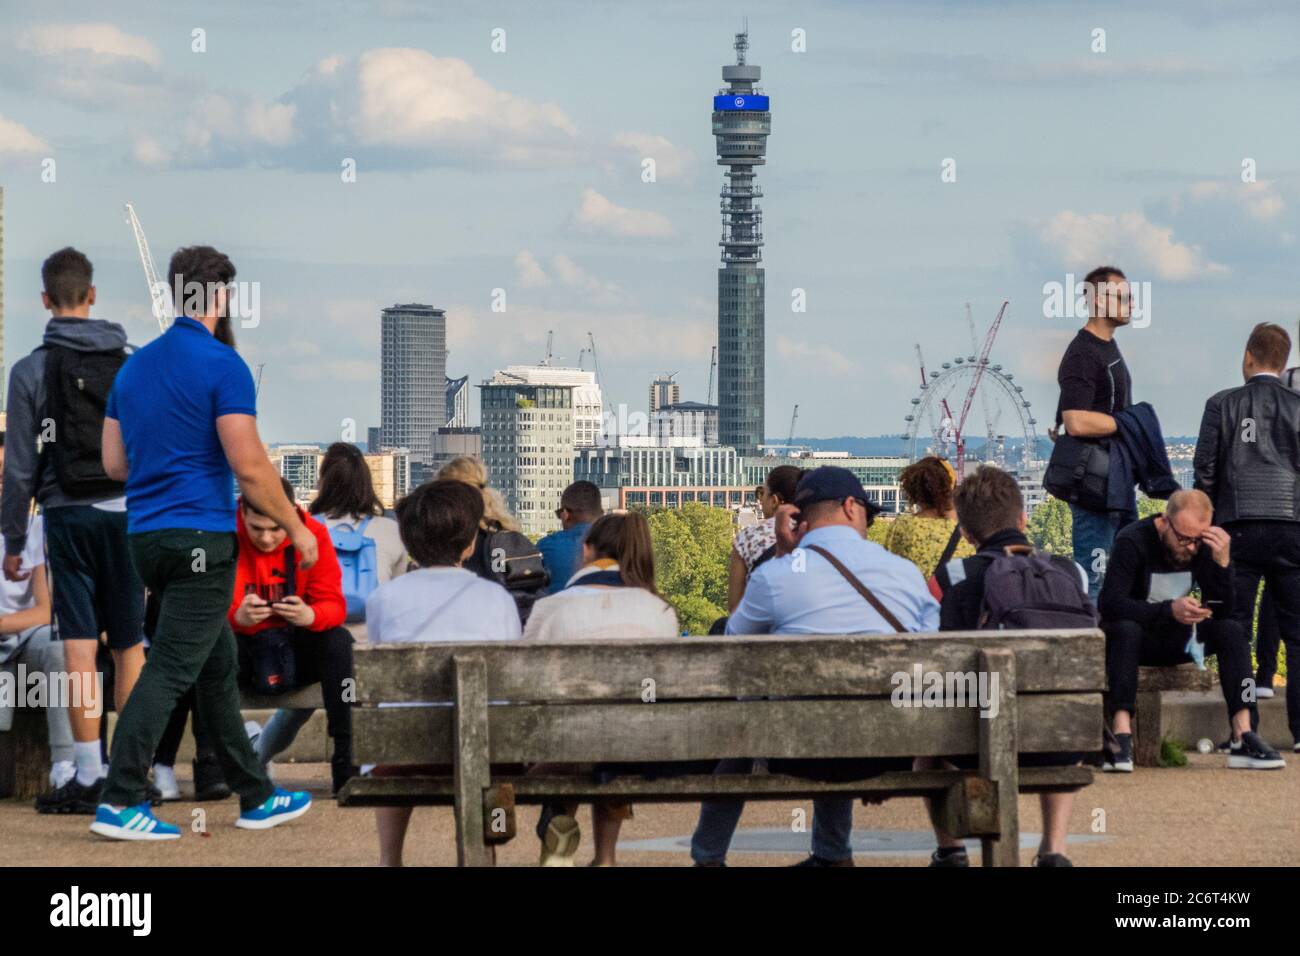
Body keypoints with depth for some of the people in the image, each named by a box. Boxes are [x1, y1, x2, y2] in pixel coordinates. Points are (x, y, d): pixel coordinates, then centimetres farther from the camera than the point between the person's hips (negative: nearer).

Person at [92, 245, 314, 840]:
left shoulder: (134, 366, 12)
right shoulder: (222, 365, -12)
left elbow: (113, 463, 15)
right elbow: (249, 467, -15)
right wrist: (295, 528, -5)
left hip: (146, 538, 8)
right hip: (200, 538, -8)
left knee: (217, 665, 15)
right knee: (170, 671, -8)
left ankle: (256, 797, 21)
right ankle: (119, 802, -12)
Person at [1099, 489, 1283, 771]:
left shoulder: (1206, 546, -5)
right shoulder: (1133, 541, -19)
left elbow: (1223, 611, -11)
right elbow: (1110, 604, -31)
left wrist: (1222, 562, -27)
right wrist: (1169, 610, -41)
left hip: (1178, 640, 4)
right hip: (1137, 636, -4)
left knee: (1232, 630, -20)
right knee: (1125, 629, -38)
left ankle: (1242, 737, -30)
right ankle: (1121, 735, -47)